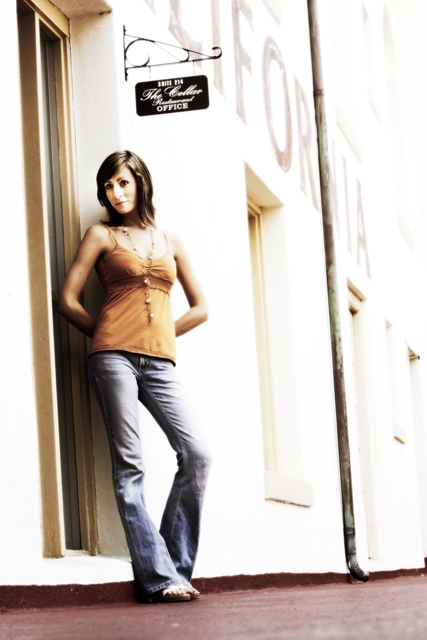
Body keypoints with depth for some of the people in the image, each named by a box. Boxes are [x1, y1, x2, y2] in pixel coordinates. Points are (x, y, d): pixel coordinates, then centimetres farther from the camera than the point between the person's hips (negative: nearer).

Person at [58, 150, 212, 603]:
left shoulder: (169, 241, 19)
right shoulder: (102, 235, 11)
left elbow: (199, 308, 21)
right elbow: (68, 300, 6)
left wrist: (159, 334, 13)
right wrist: (106, 334, 11)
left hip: (159, 363, 3)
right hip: (113, 357, -3)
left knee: (196, 454, -13)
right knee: (129, 465, -9)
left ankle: (175, 565, -5)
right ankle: (158, 577, -11)